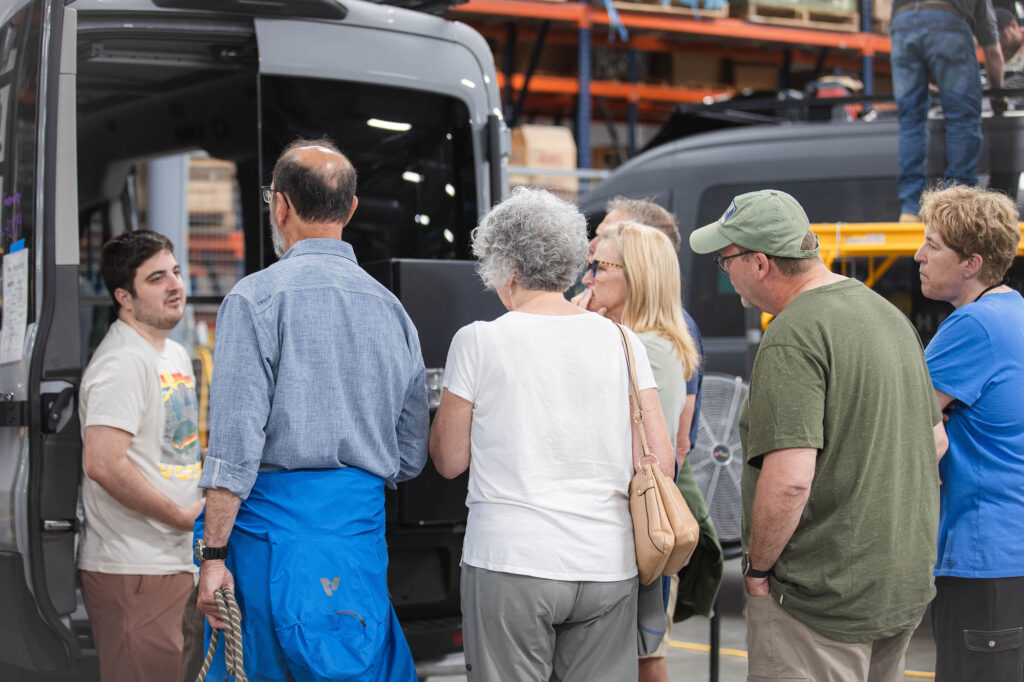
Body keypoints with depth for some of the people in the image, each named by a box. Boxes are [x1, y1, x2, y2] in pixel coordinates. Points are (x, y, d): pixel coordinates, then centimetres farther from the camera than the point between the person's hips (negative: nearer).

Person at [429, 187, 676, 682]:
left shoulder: (478, 342, -3)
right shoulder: (621, 341, 4)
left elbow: (449, 461, 4)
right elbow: (659, 462, 2)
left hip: (509, 562, -3)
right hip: (608, 566, 3)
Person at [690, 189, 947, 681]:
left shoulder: (793, 335, -19)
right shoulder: (889, 314, 10)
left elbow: (789, 478, -27)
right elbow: (935, 440, 18)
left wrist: (757, 568, -13)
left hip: (822, 598, -9)